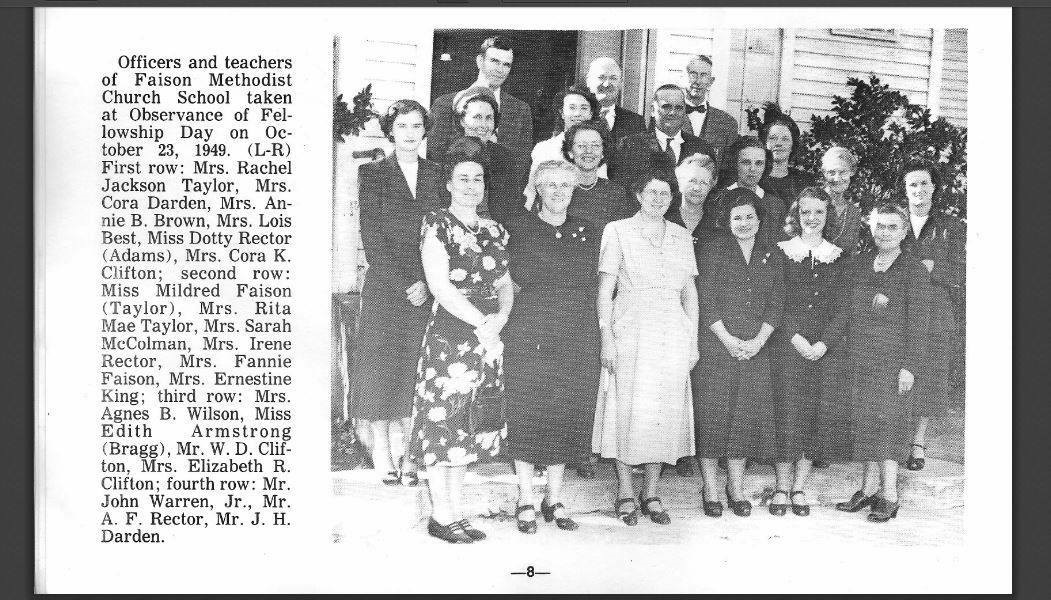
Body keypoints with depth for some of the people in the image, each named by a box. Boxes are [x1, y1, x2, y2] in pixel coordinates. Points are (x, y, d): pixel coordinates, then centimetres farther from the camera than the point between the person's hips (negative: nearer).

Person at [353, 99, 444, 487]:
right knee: (380, 364, 0)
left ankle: (402, 452, 11)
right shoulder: (372, 173, 2)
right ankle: (381, 453, 9)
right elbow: (372, 236, -4)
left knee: (413, 369, 3)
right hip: (384, 287, -2)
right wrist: (402, 285, -11)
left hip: (425, 290, 2)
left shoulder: (436, 175, 11)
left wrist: (426, 282, -7)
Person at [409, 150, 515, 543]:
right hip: (449, 333, -6)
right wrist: (481, 322, -12)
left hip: (489, 336, 6)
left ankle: (456, 513, 18)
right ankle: (441, 518, 8)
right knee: (443, 421, -2)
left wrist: (501, 317, -8)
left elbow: (505, 283, 13)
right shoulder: (436, 223, -3)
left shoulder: (494, 230, 15)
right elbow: (440, 286, -12)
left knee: (468, 425, 9)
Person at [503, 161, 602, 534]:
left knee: (568, 417, 5)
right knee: (528, 416, -1)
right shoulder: (520, 228, 5)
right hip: (529, 336, -3)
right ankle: (526, 501, 13)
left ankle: (554, 499, 19)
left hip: (579, 340, 3)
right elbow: (519, 276, -4)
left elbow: (593, 286, 11)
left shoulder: (589, 233, 13)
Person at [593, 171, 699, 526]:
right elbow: (605, 289, -2)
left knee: (667, 411, 3)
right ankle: (625, 493, 10)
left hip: (673, 333, 4)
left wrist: (693, 341, 9)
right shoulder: (617, 231, 3)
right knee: (628, 410, -3)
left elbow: (690, 292, 15)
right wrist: (606, 337, -10)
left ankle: (651, 493, 15)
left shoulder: (681, 236, 14)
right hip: (630, 331, -3)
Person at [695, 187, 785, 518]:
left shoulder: (771, 255, 12)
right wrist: (728, 339, -11)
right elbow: (706, 301, -4)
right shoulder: (714, 250, 2)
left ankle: (736, 487, 15)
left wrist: (758, 341, -6)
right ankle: (710, 488, 7)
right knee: (713, 413, -3)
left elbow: (776, 304, 7)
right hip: (716, 344, -3)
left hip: (755, 348, 3)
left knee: (746, 413, 3)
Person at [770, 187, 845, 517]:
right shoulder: (781, 252, 4)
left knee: (813, 415, 1)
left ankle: (799, 488, 11)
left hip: (824, 347, 2)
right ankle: (782, 486, 7)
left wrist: (824, 343, -7)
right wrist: (796, 338, -11)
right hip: (787, 344, -2)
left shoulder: (838, 256, 9)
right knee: (787, 412, -5)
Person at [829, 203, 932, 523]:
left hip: (893, 359, -5)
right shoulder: (858, 265, 10)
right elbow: (845, 311, 12)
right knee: (864, 420, 8)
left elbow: (918, 325, -7)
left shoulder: (915, 271, -4)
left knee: (888, 420, -5)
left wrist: (910, 367, -11)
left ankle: (890, 495, 3)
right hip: (859, 358, 5)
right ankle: (870, 487, 19)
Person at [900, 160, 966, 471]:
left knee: (929, 373, -2)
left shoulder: (951, 227, 10)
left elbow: (961, 272, 1)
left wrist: (931, 268, -13)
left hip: (937, 312, 0)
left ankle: (919, 440, 6)